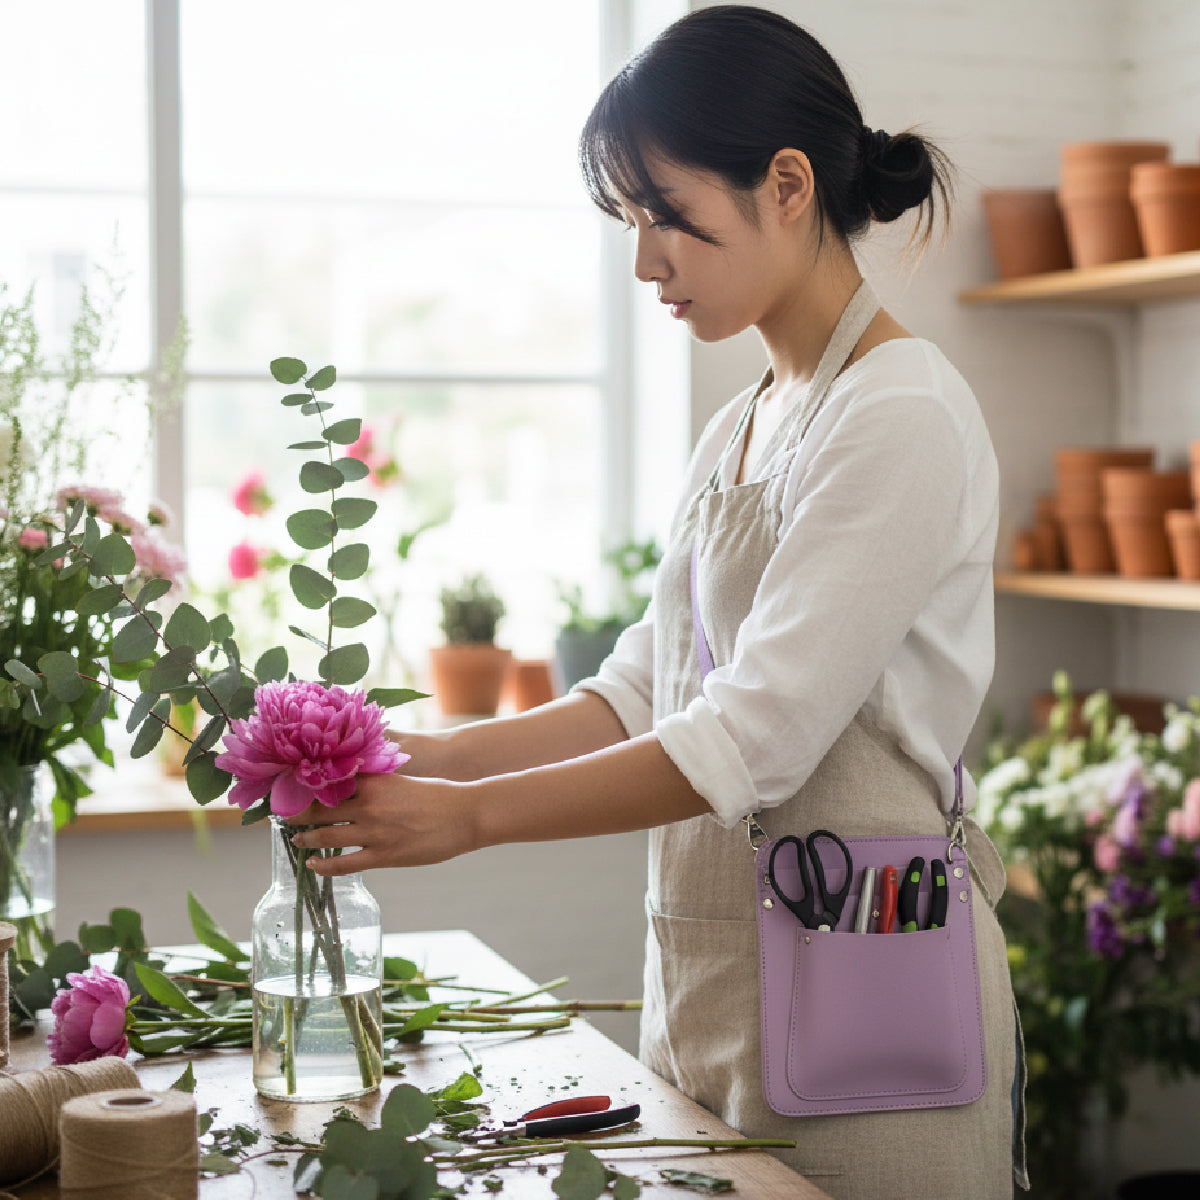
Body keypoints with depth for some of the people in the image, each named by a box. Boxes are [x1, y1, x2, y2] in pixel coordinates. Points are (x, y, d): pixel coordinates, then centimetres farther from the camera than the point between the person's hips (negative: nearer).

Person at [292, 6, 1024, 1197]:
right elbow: (643, 694, 13)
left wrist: (471, 815, -18)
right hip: (712, 984, 8)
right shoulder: (740, 429, 13)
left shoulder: (904, 418, -14)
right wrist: (437, 755, 1)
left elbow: (754, 739, -20)